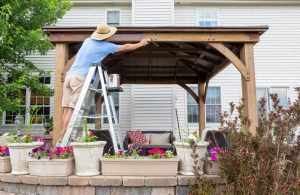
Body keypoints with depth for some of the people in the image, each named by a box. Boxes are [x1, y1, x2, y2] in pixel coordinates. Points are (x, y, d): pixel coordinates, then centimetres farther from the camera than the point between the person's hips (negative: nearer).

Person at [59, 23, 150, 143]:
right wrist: (141, 44, 25)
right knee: (72, 110, -8)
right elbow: (125, 48, 11)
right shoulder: (105, 46, 0)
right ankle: (62, 138, -10)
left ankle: (64, 137, 5)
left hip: (70, 75, 7)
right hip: (80, 78, -7)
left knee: (67, 109, 3)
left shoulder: (88, 40, 18)